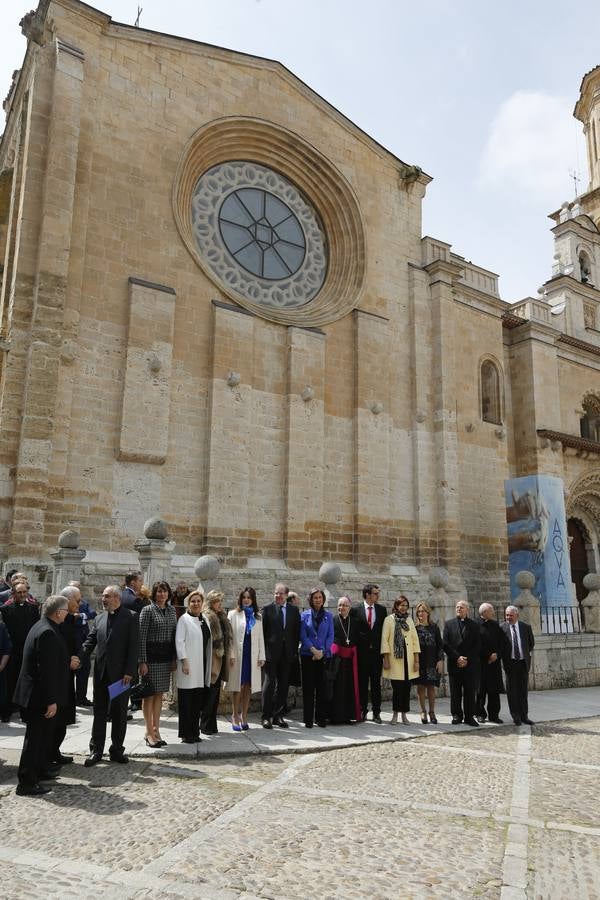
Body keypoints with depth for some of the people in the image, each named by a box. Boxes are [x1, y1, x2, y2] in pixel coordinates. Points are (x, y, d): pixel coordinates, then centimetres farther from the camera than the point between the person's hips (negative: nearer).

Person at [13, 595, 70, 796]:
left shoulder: (41, 627, 8)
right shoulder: (48, 633, -25)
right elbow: (48, 670, -26)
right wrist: (51, 701, -23)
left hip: (36, 694, 10)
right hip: (39, 696, -10)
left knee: (43, 734, 23)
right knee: (35, 737, 0)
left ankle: (41, 768, 38)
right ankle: (27, 783, 9)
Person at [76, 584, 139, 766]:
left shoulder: (130, 617, -5)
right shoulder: (99, 618, 9)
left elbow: (134, 646, -9)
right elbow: (90, 642, 6)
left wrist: (129, 672, -14)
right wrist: (79, 659, -12)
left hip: (120, 674, -4)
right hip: (101, 673, 4)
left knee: (119, 713, 7)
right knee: (99, 712, 10)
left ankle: (117, 750, 20)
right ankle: (96, 751, 19)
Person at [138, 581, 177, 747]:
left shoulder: (171, 610, 10)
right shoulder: (147, 610, -7)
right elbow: (141, 637, -10)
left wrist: (174, 658, 10)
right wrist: (142, 661, -14)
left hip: (166, 657, 5)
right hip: (151, 656, -5)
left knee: (159, 694, 10)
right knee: (149, 694, 1)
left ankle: (156, 730, 17)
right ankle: (149, 732, 9)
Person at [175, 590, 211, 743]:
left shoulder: (204, 620, 15)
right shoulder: (184, 619, -5)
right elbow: (179, 641, -11)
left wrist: (208, 665, 15)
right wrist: (184, 661, -17)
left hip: (202, 664, 6)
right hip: (189, 664, -6)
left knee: (198, 701, 9)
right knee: (186, 701, -1)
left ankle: (195, 732, 17)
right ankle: (186, 734, 6)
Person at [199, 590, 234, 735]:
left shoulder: (223, 617, 15)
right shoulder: (206, 617, -10)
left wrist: (231, 655, 13)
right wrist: (210, 663, -16)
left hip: (221, 659, 7)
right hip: (212, 660, -7)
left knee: (215, 693, 10)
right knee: (211, 693, -5)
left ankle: (211, 724, 17)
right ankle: (206, 726, 5)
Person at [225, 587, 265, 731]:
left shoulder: (257, 616, 12)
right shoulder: (233, 614, 3)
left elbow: (260, 637, 11)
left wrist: (261, 656, 6)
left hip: (252, 655, 3)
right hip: (238, 654, -3)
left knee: (248, 686, 6)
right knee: (238, 686, 0)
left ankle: (244, 716, 15)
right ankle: (235, 716, 11)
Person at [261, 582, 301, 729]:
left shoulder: (294, 610, 8)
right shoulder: (267, 609, -1)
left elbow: (297, 632, 9)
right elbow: (262, 631, -2)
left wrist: (295, 650, 3)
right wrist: (263, 651, -6)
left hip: (287, 654, 3)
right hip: (271, 652, -3)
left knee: (283, 685, 8)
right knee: (269, 684, -2)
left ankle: (278, 716, 18)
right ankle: (266, 716, 6)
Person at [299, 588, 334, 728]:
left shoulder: (328, 616, 8)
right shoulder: (305, 615, 4)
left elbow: (330, 636, 4)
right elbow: (303, 636, -1)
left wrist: (322, 651, -9)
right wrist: (313, 649, -12)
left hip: (324, 656, 1)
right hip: (307, 655, -1)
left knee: (322, 687, 2)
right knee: (308, 687, 0)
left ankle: (321, 718, 11)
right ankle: (308, 719, 7)